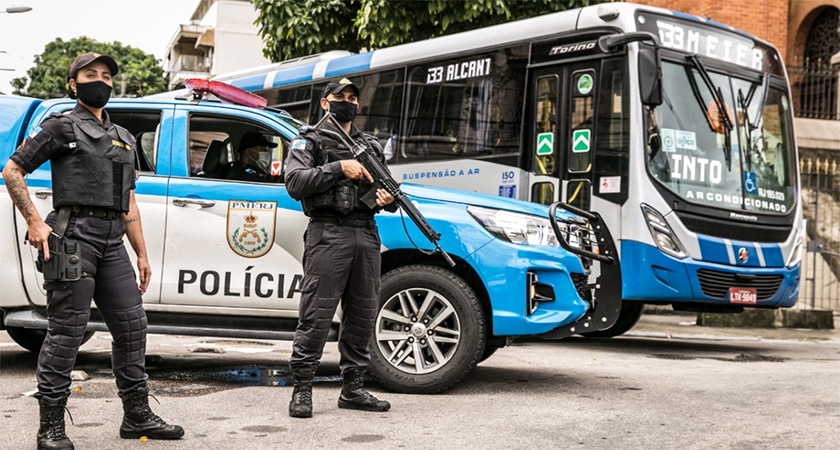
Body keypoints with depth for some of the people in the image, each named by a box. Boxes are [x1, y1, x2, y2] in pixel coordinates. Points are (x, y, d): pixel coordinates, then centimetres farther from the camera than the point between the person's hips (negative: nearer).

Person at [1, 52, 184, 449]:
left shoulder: (122, 138, 23)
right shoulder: (61, 127, 4)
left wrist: (141, 254, 18)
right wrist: (34, 222, -11)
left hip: (113, 242, 7)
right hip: (75, 235, -7)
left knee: (131, 324, 6)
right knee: (66, 330, -7)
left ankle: (137, 416, 15)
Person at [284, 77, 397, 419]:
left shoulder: (371, 146, 22)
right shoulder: (308, 142, 6)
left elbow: (385, 186, 23)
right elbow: (295, 183, -9)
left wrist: (389, 199, -1)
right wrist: (339, 168, -15)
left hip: (366, 237, 6)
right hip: (327, 235, -5)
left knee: (362, 316, 8)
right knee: (316, 316, -8)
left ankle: (353, 389, 17)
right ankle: (301, 389, -1)